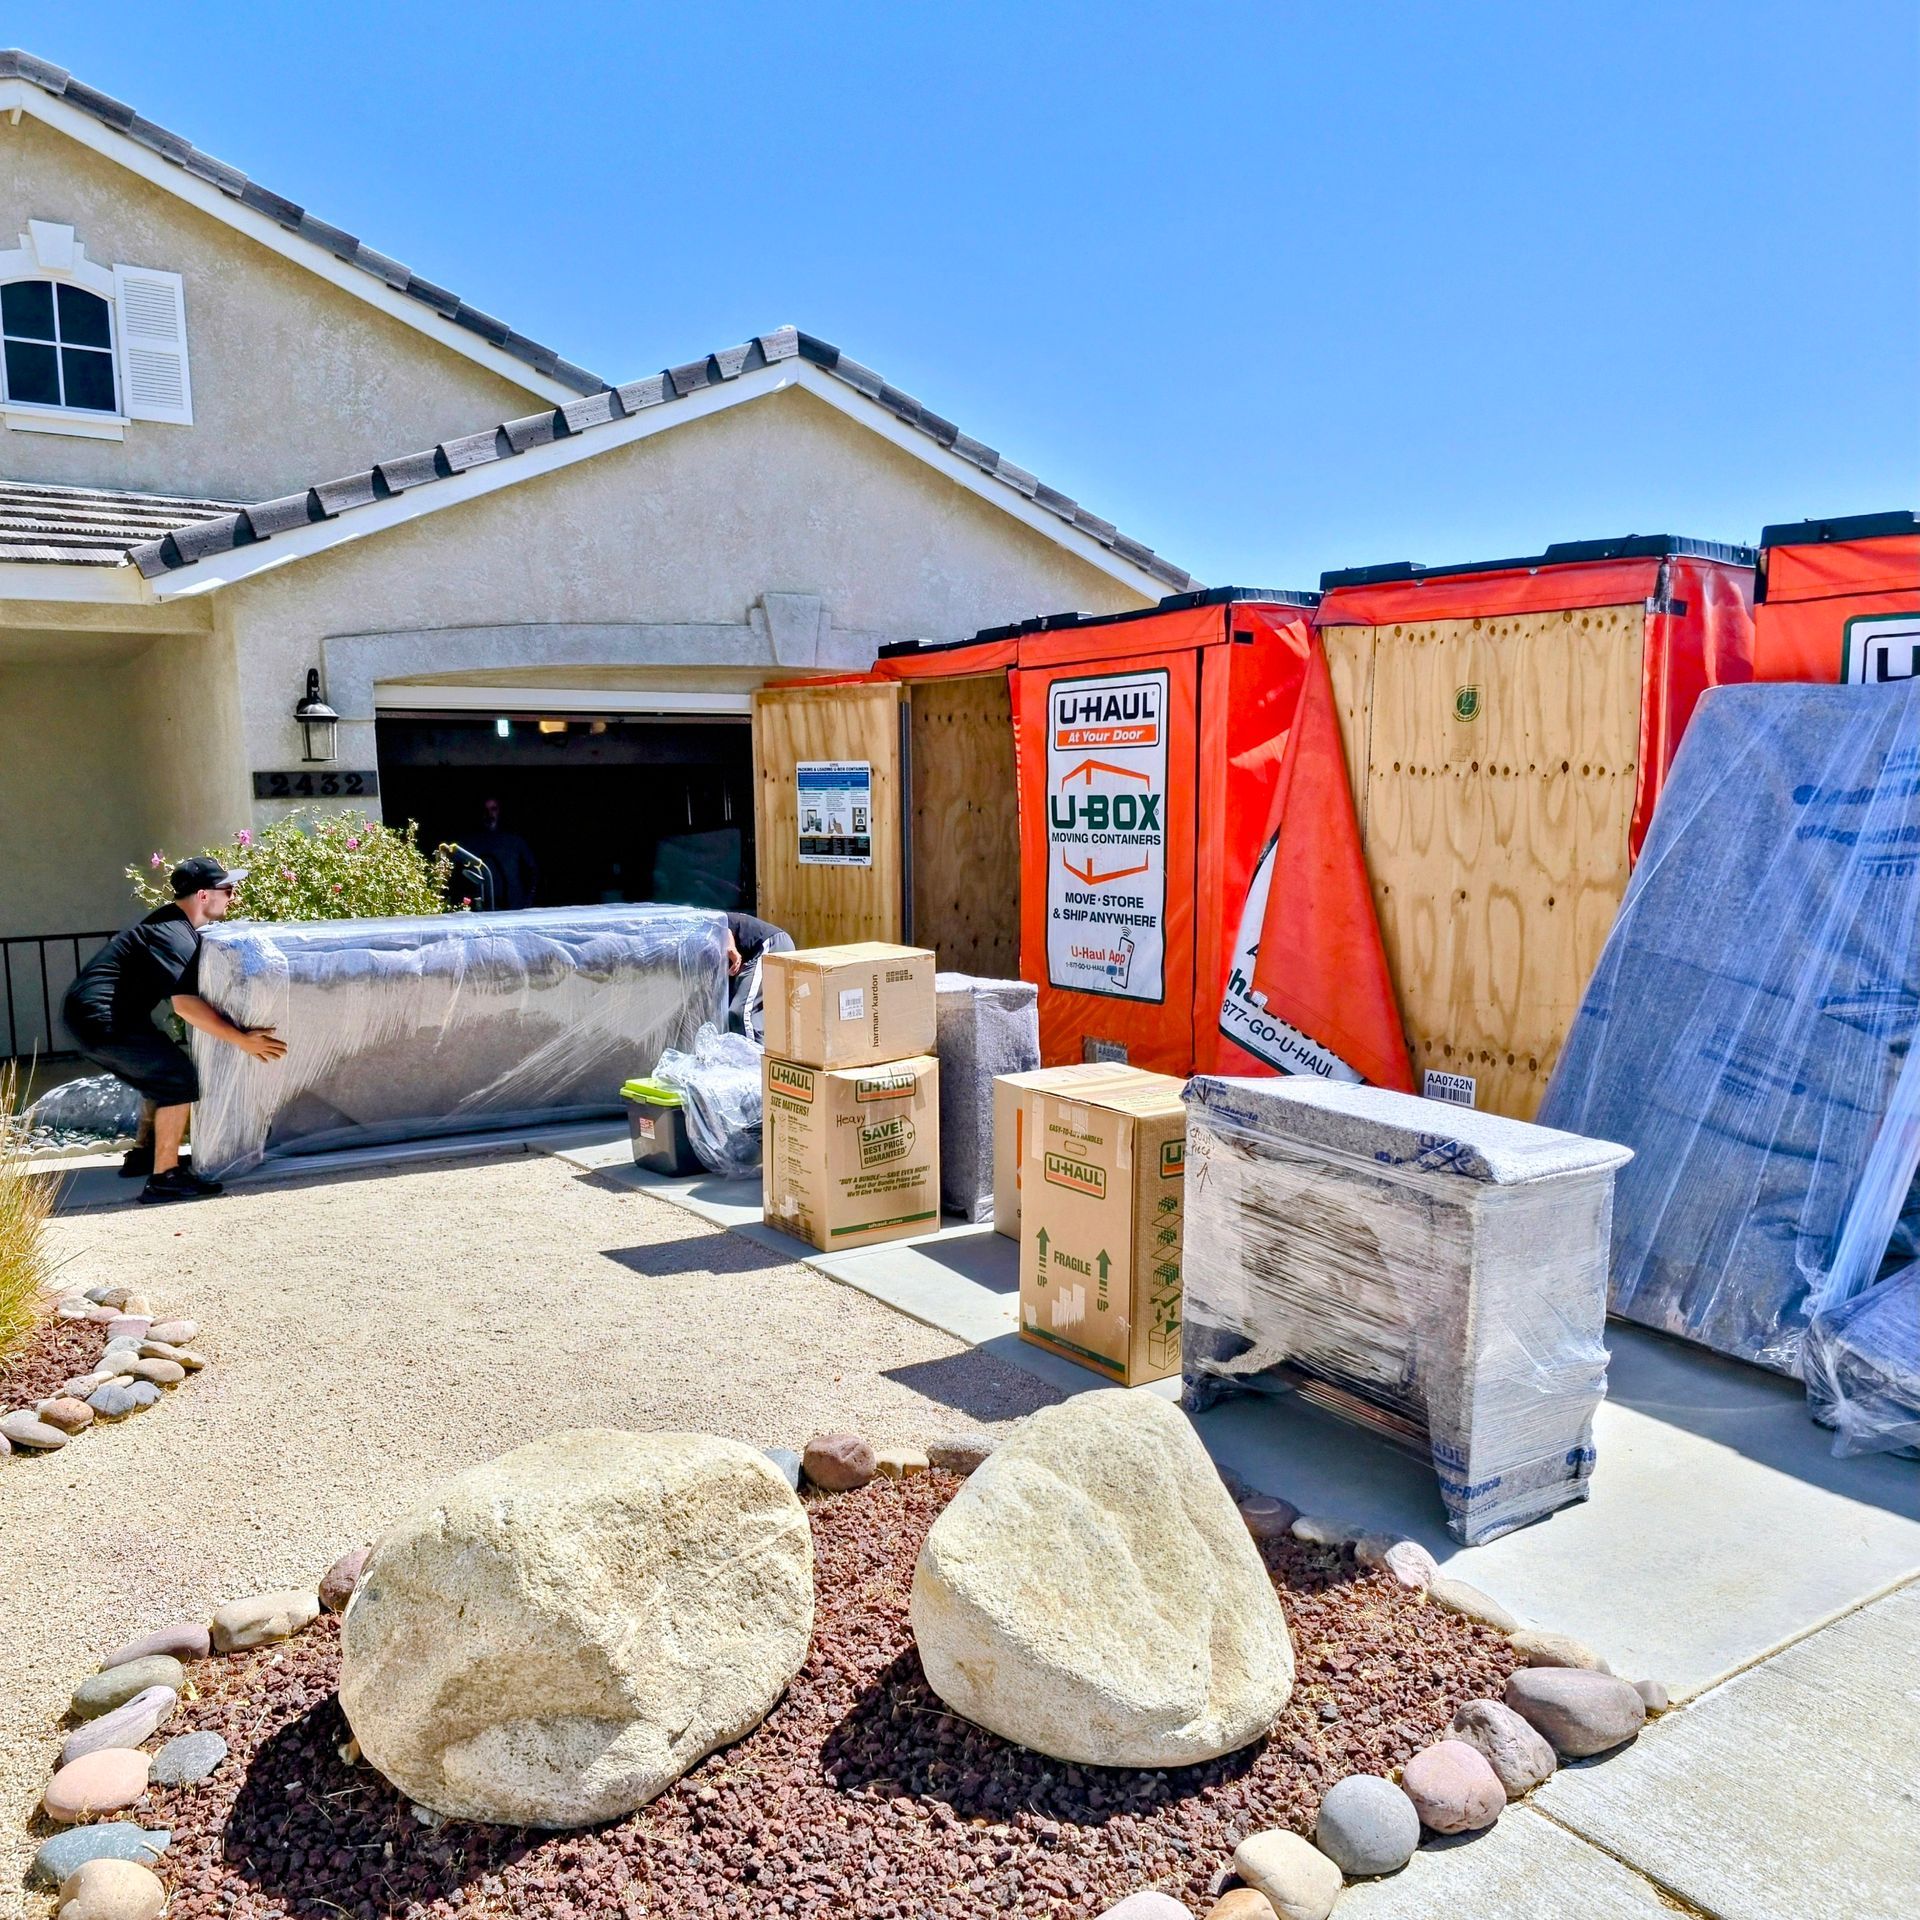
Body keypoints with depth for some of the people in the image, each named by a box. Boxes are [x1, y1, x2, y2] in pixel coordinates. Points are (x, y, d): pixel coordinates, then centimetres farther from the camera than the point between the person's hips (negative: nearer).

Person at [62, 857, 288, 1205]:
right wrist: (242, 1040, -29)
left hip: (87, 1010, 10)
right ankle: (164, 1178, -13)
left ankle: (143, 1154, 31)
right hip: (100, 1019, -10)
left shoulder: (173, 922, 13)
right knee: (179, 1077, -12)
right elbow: (185, 1004, -29)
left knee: (160, 1074, 21)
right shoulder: (176, 938, -19)